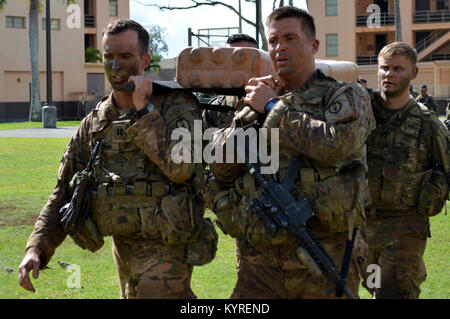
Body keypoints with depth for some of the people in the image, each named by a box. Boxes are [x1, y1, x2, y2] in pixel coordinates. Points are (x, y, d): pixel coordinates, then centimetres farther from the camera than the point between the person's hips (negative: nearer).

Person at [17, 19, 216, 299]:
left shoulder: (176, 105, -8)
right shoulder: (95, 123, 9)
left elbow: (179, 166, -25)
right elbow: (65, 192, 9)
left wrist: (143, 108, -19)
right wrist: (37, 247, -5)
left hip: (166, 251, -7)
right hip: (123, 249, 7)